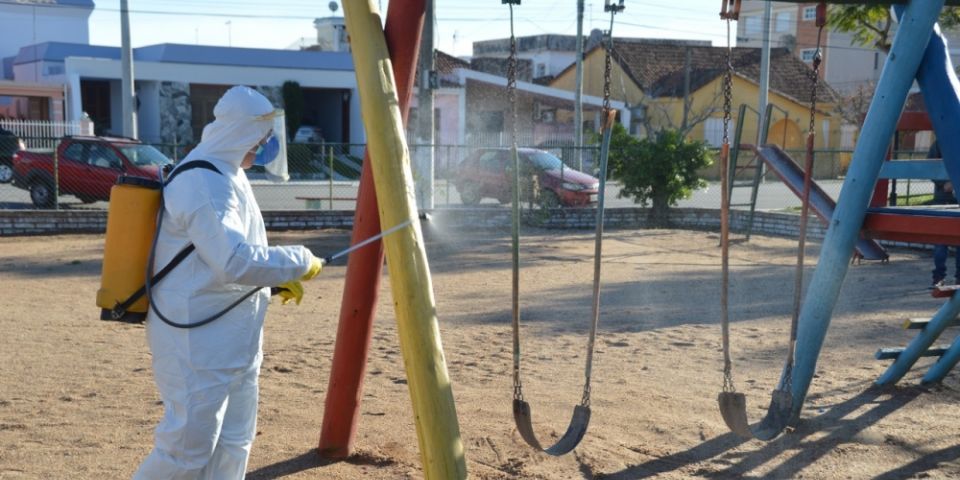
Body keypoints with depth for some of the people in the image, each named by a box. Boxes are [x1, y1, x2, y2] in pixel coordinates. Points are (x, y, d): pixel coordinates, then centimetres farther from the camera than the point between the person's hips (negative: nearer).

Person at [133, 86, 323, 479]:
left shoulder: (226, 173, 12)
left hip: (231, 340, 10)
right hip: (197, 341, -10)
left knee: (233, 443, 13)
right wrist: (300, 262, -17)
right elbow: (236, 262, -29)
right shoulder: (202, 183, -20)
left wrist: (277, 279, 8)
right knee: (189, 446, -4)